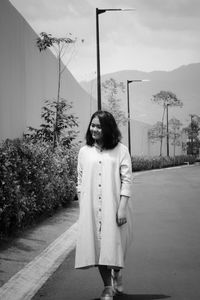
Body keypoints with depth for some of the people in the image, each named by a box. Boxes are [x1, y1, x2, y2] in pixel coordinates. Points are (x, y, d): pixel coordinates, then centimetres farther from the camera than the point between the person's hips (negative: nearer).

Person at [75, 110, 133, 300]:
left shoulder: (120, 150, 0)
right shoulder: (84, 151, 9)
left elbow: (126, 180, -4)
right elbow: (80, 181, 12)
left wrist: (122, 207, -11)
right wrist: (82, 207, 6)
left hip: (113, 207, -2)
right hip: (91, 208, 2)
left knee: (115, 243, 3)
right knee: (97, 245, -1)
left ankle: (117, 276, 30)